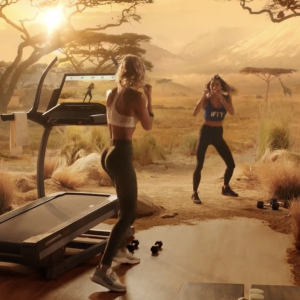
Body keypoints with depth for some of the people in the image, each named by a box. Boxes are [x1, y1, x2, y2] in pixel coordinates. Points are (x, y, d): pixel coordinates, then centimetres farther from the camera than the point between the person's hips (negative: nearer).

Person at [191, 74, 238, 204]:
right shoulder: (206, 99, -7)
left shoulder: (226, 98, 1)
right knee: (199, 165, -10)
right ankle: (195, 193, 0)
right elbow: (194, 113, -22)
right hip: (205, 132, -3)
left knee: (231, 164, 6)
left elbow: (232, 112, -19)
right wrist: (203, 96, -25)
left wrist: (221, 97, -24)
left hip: (218, 134, 4)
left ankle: (225, 188, 29)